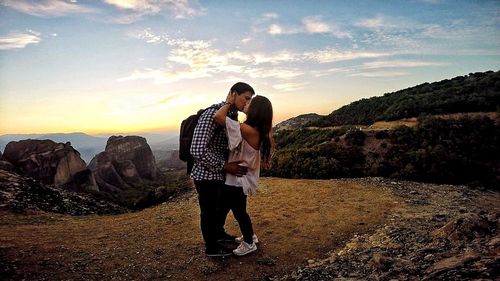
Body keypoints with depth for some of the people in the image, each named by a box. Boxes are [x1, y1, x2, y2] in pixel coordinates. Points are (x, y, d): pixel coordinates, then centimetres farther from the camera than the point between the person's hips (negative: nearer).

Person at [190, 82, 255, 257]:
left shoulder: (233, 116, 5)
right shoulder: (212, 114, -24)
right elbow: (197, 150, -30)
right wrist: (225, 166, -24)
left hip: (219, 174, 9)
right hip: (207, 175, -9)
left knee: (220, 207, 27)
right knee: (209, 211, 11)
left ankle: (219, 233, 52)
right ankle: (211, 247, 33)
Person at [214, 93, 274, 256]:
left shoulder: (248, 130, -30)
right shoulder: (259, 130, -3)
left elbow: (218, 117, -31)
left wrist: (228, 103, -17)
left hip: (238, 179, -9)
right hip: (239, 177, 9)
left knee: (239, 211, 11)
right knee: (238, 209, 25)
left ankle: (249, 244, 30)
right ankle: (250, 236, 43)